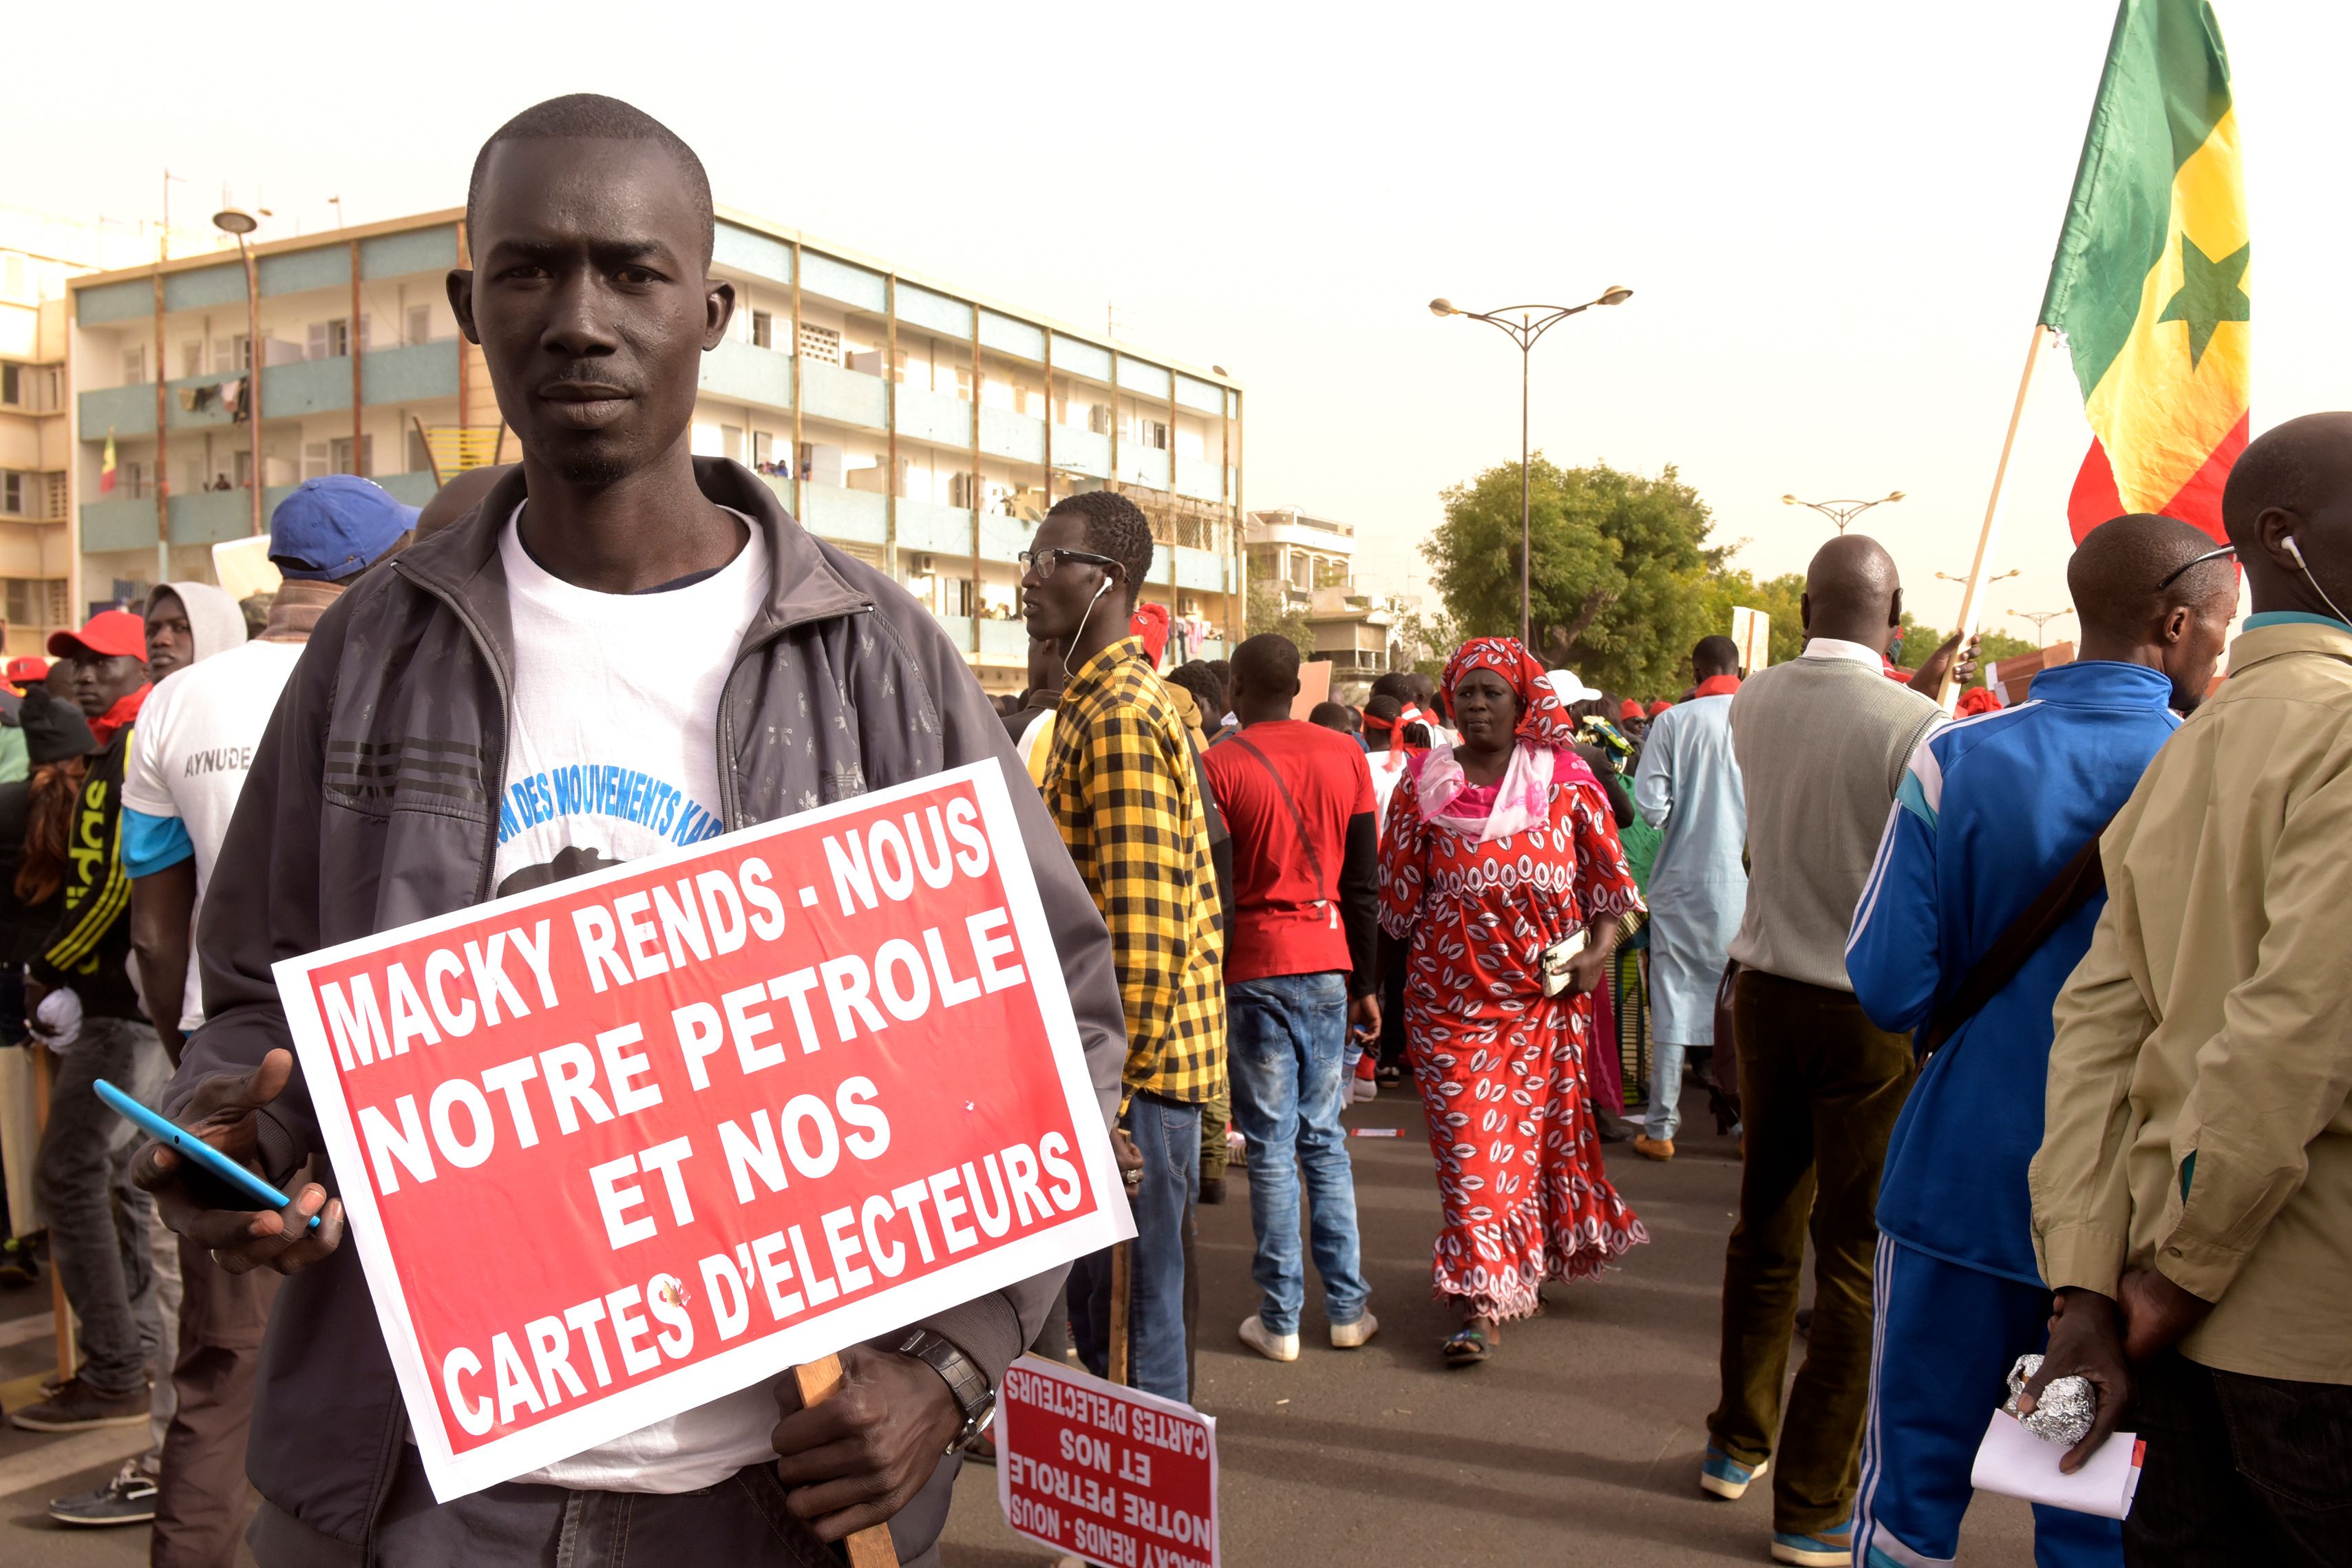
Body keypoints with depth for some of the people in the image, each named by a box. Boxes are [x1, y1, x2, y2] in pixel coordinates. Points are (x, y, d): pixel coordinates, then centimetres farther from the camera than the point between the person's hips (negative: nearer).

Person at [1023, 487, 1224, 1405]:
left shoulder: (1119, 716, -16)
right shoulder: (1097, 701, 17)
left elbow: (1142, 929, -23)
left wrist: (1112, 1092, -21)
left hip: (1136, 1070, -10)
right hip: (1121, 1062, 10)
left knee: (1132, 1321, 0)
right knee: (1100, 1303, 18)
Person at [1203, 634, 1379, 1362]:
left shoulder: (1220, 764, -6)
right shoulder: (1345, 756, 6)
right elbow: (1363, 884, 8)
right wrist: (1364, 983, 13)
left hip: (1256, 968, -3)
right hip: (1328, 965, 4)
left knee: (1271, 1145, 1)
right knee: (1324, 1138, 12)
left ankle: (1280, 1320, 7)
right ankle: (1347, 1308, 17)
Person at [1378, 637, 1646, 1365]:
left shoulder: (1565, 780, 2)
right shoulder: (1423, 785, 3)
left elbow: (1607, 874, 5)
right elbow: (1399, 895, 7)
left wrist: (1598, 949, -7)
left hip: (1548, 993, 1)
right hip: (1452, 996, -1)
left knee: (1542, 1128, 12)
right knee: (1468, 1143, -4)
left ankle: (1536, 1262, 35)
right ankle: (1479, 1302, 1)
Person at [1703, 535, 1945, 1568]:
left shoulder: (1753, 702, 1)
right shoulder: (1916, 726, -17)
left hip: (1766, 993, 6)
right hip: (1872, 1012, -5)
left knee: (1767, 1225, 20)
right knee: (1858, 1258, 5)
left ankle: (1737, 1444, 35)